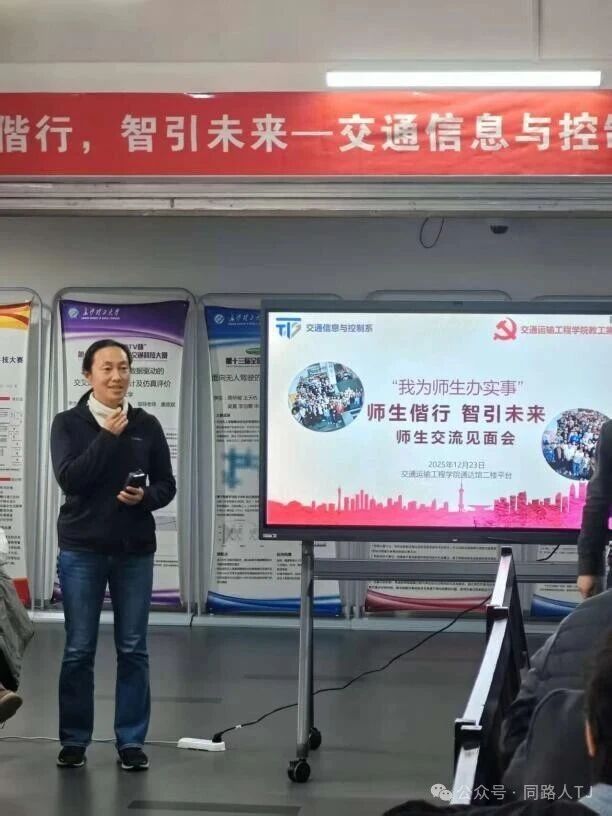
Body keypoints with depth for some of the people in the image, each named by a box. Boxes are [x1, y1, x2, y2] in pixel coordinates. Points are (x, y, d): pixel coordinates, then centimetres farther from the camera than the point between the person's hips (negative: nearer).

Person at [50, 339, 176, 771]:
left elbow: (167, 485, 7)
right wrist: (108, 436, -16)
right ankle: (74, 740, 14)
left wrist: (145, 497, -14)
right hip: (82, 549, -1)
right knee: (79, 650, 3)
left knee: (133, 649, 4)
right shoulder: (68, 423, 0)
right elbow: (69, 478, -14)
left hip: (135, 551, 1)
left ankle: (132, 741, 12)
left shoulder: (147, 425, 4)